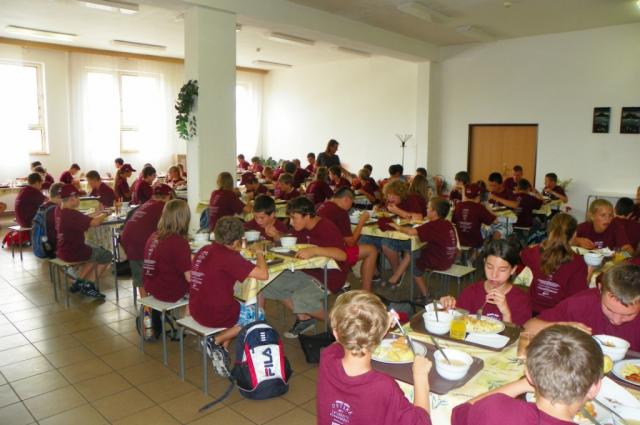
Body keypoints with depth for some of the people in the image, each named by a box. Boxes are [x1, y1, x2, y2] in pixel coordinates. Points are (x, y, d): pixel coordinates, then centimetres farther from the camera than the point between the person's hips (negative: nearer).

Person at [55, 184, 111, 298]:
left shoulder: (59, 210, 1)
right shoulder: (71, 214, -28)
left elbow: (82, 219, 7)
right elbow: (94, 222, -31)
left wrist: (99, 213, 0)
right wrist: (104, 214, -12)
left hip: (61, 249, 9)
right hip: (72, 253, -9)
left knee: (97, 250, 27)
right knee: (107, 255, 6)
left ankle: (79, 283, 26)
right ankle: (86, 285, 14)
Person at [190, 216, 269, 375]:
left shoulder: (205, 250, 2)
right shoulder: (229, 257, -21)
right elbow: (263, 274, -24)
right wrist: (259, 253, -7)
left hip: (196, 311, 8)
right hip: (215, 315, -8)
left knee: (238, 309, 31)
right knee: (259, 315, 15)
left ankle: (222, 350, 19)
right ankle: (216, 341, 5)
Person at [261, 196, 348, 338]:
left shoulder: (327, 228, -23)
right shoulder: (300, 228, 2)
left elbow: (342, 255, -35)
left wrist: (315, 250, -46)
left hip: (328, 276, -9)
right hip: (307, 271, 9)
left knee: (301, 298, -31)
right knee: (270, 284, 0)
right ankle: (304, 318, 11)